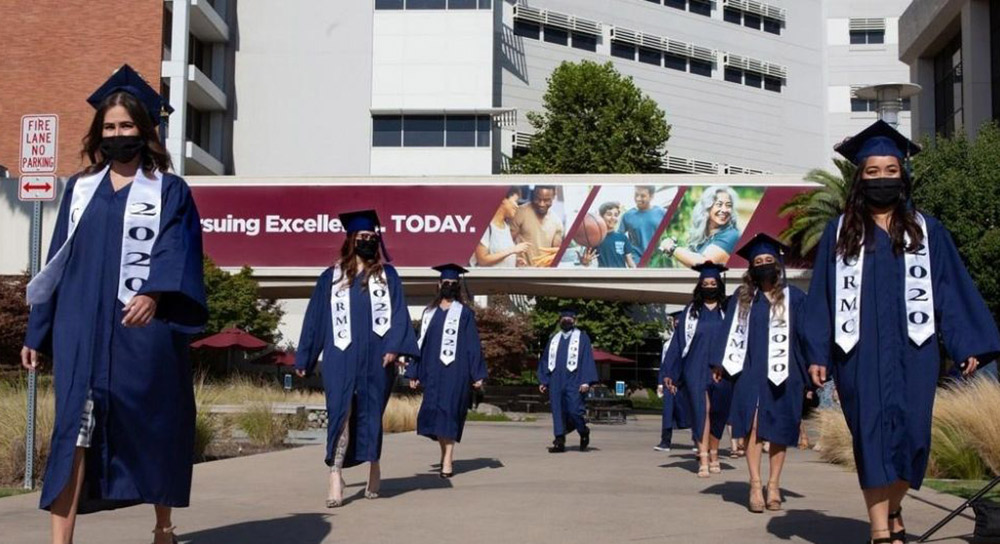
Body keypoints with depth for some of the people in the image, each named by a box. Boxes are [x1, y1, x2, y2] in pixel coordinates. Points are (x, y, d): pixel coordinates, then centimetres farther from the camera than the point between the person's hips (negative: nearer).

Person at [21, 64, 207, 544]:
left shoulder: (170, 191, 6)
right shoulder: (79, 190, 16)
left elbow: (176, 252, -7)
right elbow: (59, 262, 15)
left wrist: (153, 293, -27)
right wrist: (37, 332, 12)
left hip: (143, 326, -2)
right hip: (82, 328, 2)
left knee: (152, 427, 6)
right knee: (75, 425, -6)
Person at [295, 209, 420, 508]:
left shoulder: (387, 275, 10)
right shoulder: (331, 277, 10)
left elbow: (399, 313, 2)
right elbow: (315, 318, 11)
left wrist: (394, 346, -14)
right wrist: (304, 359, 9)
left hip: (375, 357, 1)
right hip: (341, 357, 0)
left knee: (371, 413, 9)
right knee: (341, 412, -10)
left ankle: (374, 467, 24)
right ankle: (335, 478, -16)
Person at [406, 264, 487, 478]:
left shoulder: (464, 313, 2)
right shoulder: (429, 313, 13)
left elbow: (473, 344, -1)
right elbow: (421, 342, 13)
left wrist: (477, 374, -7)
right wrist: (414, 372, 9)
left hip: (455, 370, -4)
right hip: (432, 370, 4)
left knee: (449, 410, -8)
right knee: (434, 411, 3)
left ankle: (448, 460, -8)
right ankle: (446, 454, 19)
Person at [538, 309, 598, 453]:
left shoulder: (582, 337, 4)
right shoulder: (554, 339, 17)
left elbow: (587, 359, -3)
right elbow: (545, 360, 17)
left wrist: (586, 381, -12)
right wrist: (543, 381, 8)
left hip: (573, 380, -4)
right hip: (556, 380, 4)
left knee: (574, 410, -10)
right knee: (558, 411, 0)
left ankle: (584, 433, 17)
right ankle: (560, 441, 5)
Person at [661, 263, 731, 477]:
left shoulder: (727, 313, 8)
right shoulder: (690, 312, 9)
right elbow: (678, 342, 7)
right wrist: (670, 372, 2)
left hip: (720, 370, 1)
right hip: (695, 369, -1)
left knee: (717, 413, 7)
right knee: (701, 411, -9)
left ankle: (713, 455, 24)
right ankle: (703, 460, -13)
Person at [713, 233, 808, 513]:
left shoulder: (793, 296, 5)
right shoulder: (742, 297, 11)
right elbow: (731, 331, 10)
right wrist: (721, 363, 2)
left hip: (781, 372, -1)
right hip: (750, 371, 1)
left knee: (778, 430, 3)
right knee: (752, 425, -10)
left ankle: (774, 486, 12)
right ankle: (755, 486, -10)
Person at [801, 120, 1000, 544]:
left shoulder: (926, 231, 10)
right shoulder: (839, 233, 8)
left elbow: (953, 289, 8)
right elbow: (822, 295, 6)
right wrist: (817, 354, -1)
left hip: (913, 348, 1)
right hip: (861, 351, -1)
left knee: (911, 434, 0)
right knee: (872, 435, -2)